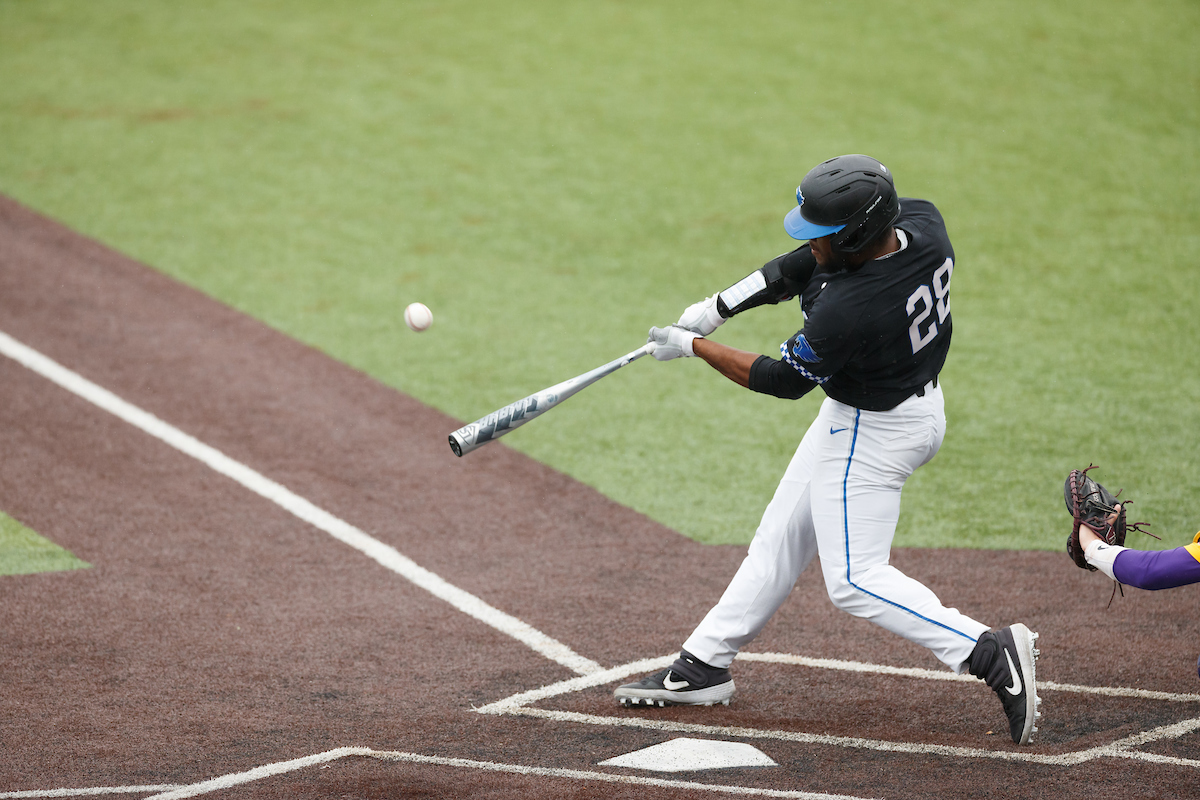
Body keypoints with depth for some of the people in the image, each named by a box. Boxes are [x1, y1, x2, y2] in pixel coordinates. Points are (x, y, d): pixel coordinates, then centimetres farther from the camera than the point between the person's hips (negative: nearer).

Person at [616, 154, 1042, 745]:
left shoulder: (845, 311, -35)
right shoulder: (924, 223, -13)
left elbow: (784, 380, -16)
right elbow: (805, 266, 2)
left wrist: (693, 346, -6)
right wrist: (720, 305, -1)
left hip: (874, 432, -10)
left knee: (854, 581, -2)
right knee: (782, 536, 18)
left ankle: (991, 653, -10)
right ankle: (704, 665, 30)